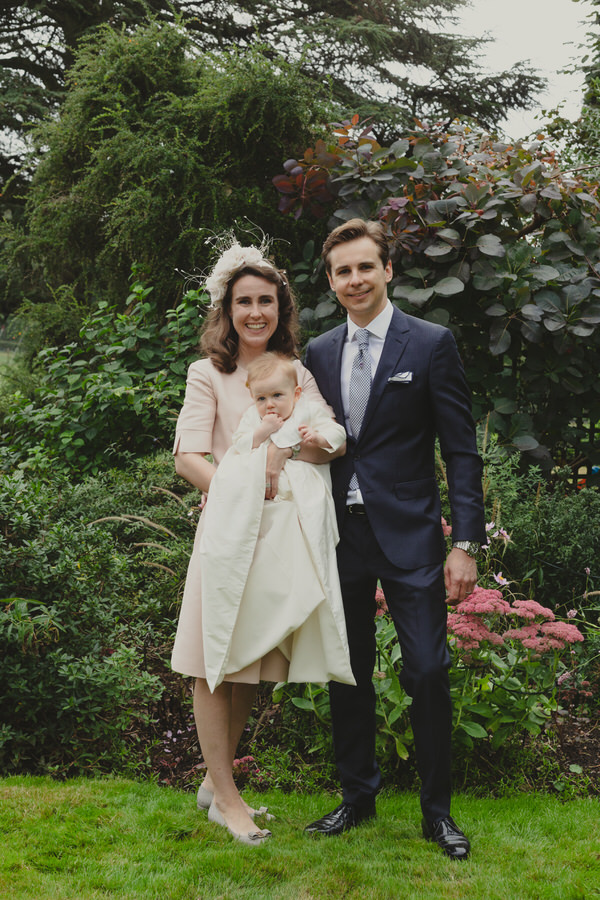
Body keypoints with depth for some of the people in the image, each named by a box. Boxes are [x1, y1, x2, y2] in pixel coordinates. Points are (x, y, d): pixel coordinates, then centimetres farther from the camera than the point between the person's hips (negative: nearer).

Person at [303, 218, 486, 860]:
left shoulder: (431, 344, -2)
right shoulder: (318, 353, 10)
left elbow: (461, 450, -5)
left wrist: (466, 542, -12)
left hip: (409, 535, -4)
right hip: (339, 535, 4)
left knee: (428, 673, -4)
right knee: (347, 674, 11)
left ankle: (437, 811, 11)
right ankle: (357, 796, 27)